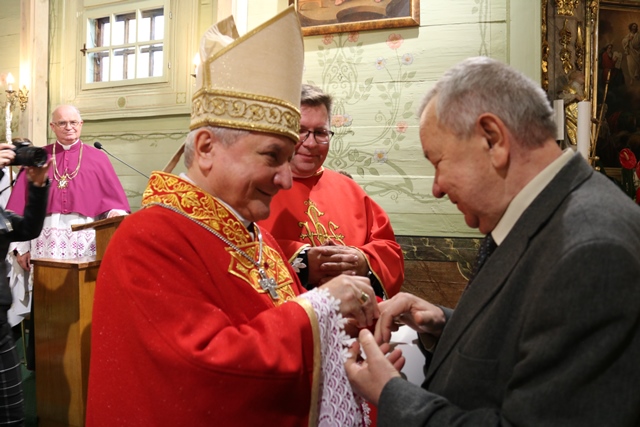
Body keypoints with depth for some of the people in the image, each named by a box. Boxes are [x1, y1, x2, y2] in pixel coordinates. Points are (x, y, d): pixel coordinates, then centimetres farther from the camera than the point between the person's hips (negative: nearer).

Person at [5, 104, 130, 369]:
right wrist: (20, 245, 2)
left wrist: (116, 214, -16)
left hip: (85, 241, -1)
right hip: (46, 240, 1)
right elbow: (19, 206, 9)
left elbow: (114, 200, 6)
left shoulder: (97, 159, 11)